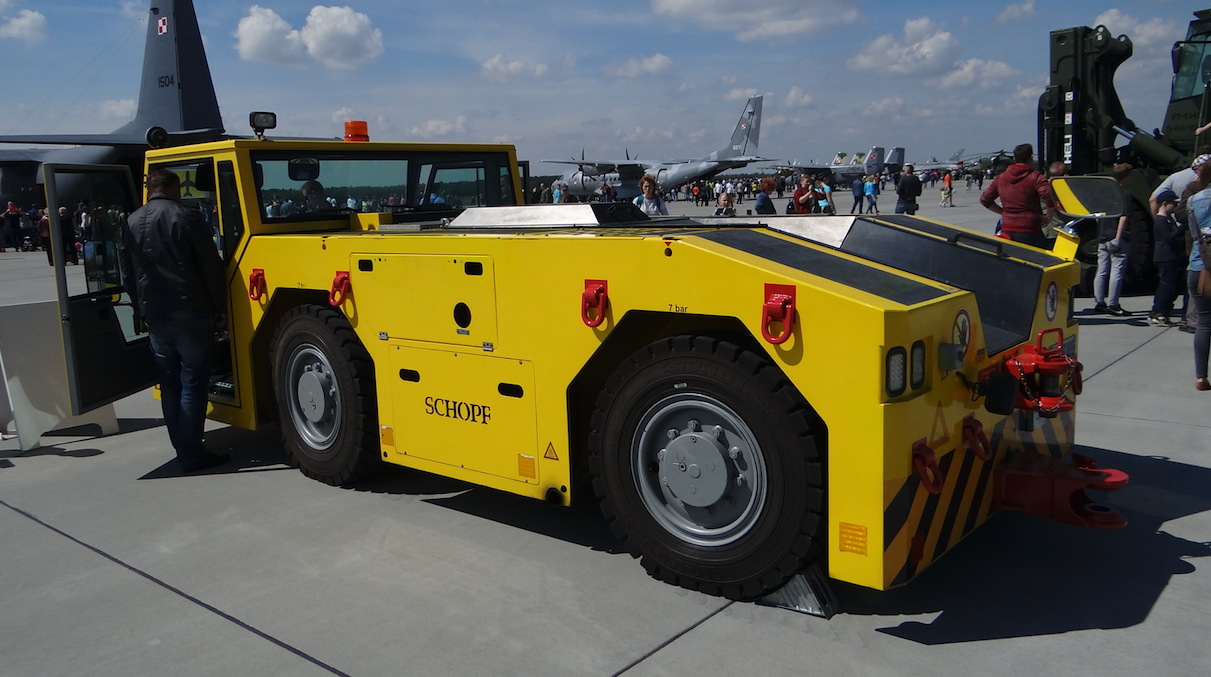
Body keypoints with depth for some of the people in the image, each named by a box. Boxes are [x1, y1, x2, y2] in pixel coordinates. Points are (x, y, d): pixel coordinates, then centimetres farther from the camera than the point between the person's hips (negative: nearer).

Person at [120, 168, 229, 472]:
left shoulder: (131, 223, 8)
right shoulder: (186, 217, -9)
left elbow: (129, 273, 12)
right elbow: (211, 267, -9)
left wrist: (142, 309, 19)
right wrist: (220, 307, 0)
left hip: (154, 316, 6)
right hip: (190, 313, -5)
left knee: (169, 384, 14)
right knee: (193, 383, -2)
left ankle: (182, 448, 20)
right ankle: (192, 454, -1)